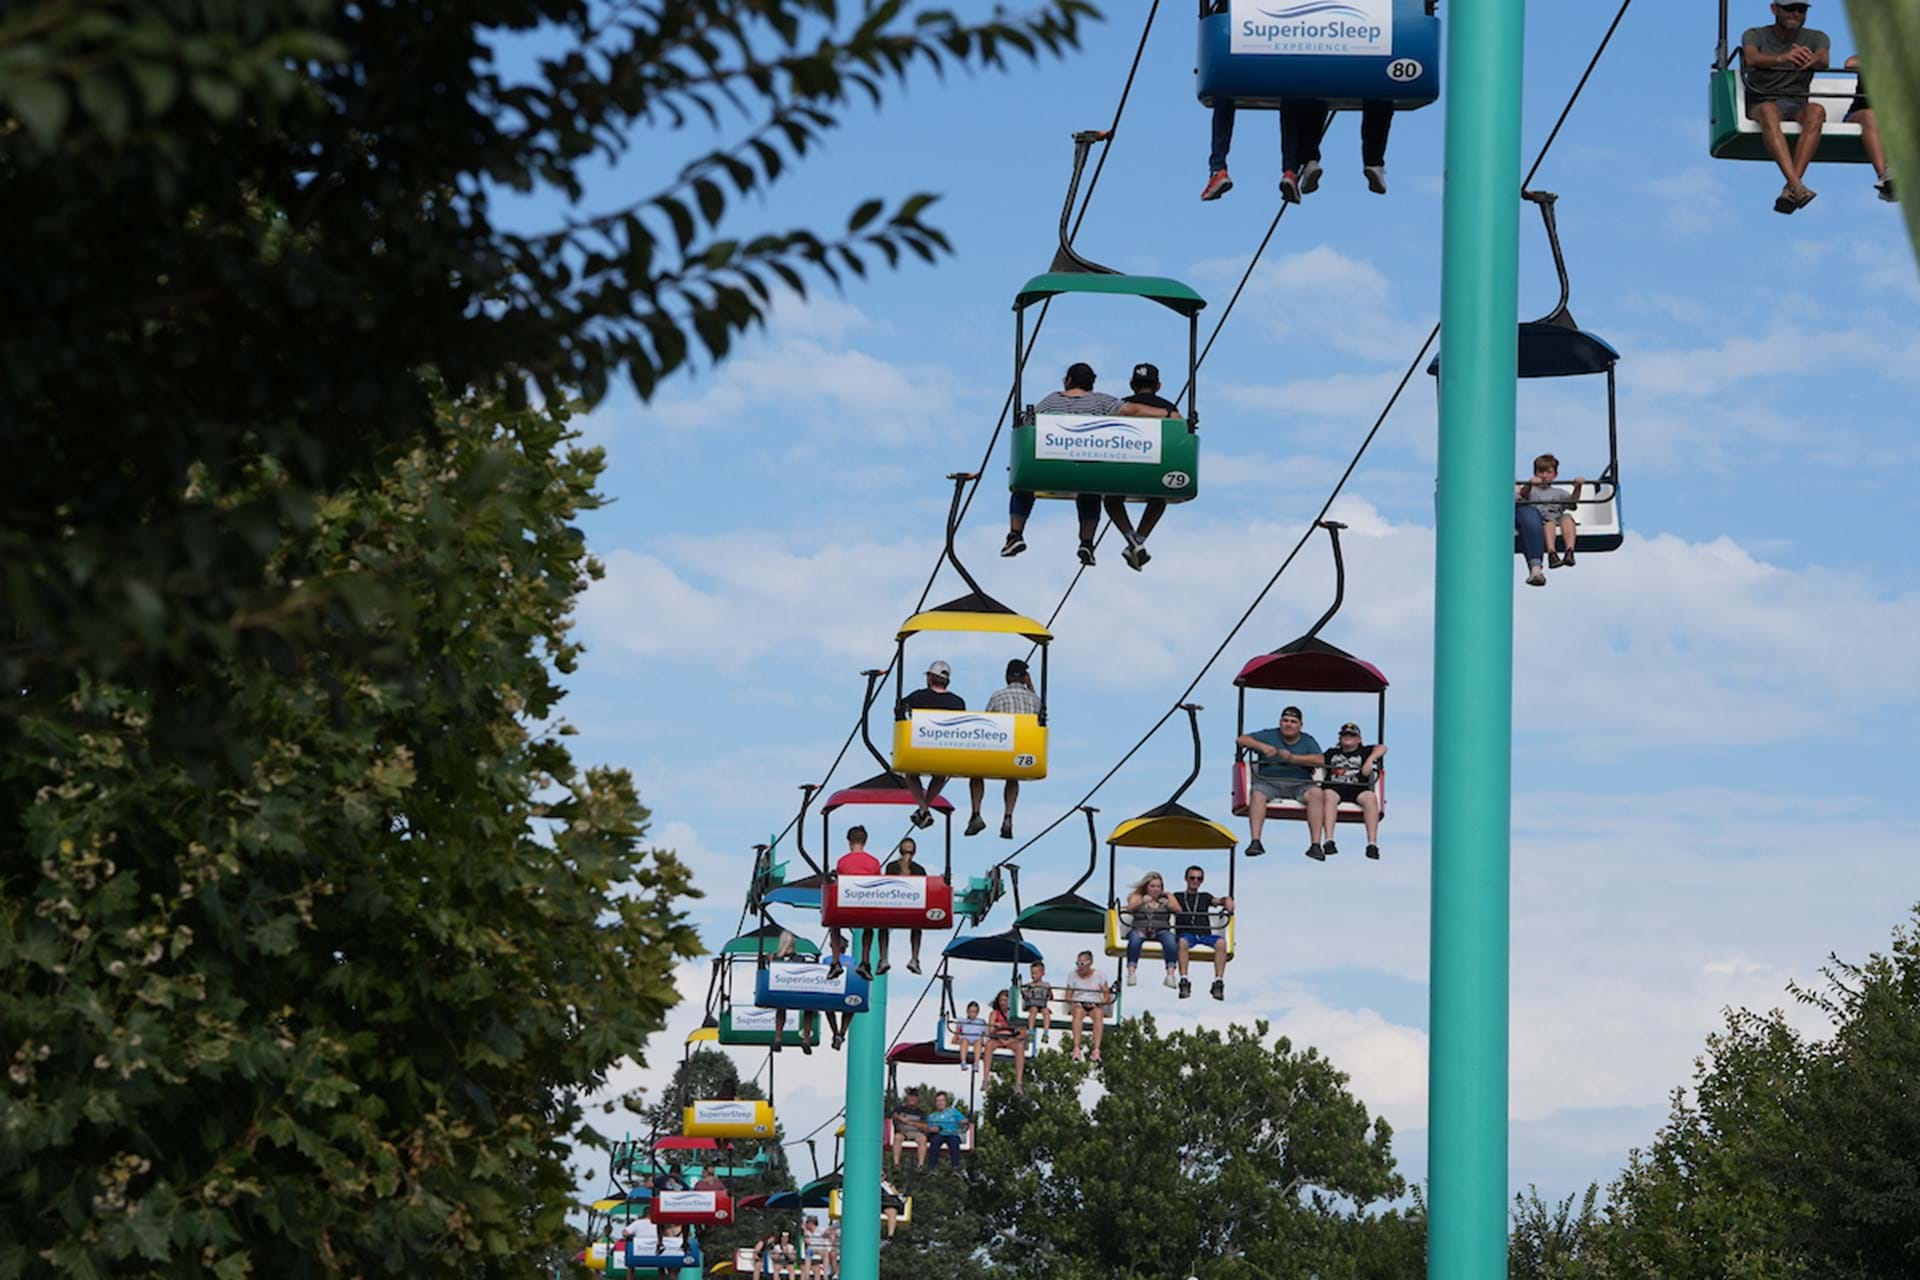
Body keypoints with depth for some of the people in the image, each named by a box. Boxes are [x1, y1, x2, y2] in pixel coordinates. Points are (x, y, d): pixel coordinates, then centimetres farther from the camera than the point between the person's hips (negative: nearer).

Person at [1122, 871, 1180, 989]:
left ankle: (1170, 974, -39)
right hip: (1140, 929, -1)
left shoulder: (1167, 897, 19)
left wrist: (1168, 904, -14)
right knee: (1135, 939, -35)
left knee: (1170, 940, -33)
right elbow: (1130, 907, -2)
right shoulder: (1137, 896, 17)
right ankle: (1131, 972, -40)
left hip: (1161, 930, 1)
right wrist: (1142, 901, -19)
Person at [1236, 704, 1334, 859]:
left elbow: (1320, 760, -4)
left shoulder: (1307, 741, 15)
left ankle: (1316, 845, -34)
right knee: (1257, 793, -33)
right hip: (1270, 782, 0)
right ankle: (1255, 842, -38)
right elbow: (1241, 740, 6)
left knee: (1317, 793, -31)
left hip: (1300, 784, 0)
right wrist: (1262, 746, -11)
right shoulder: (1269, 736, 15)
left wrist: (1292, 758, -14)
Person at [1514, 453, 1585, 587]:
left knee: (1567, 517, -32)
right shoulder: (1532, 490, 24)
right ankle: (1552, 553, -59)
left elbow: (1572, 501, 12)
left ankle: (1569, 551, -53)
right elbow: (1523, 494, -1)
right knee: (1549, 522, -36)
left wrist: (1578, 488, -8)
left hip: (1558, 516, 2)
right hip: (1540, 518, -2)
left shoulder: (1559, 492, 31)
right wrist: (1530, 485, -23)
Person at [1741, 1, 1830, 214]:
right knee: (1769, 111, -39)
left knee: (1816, 111, -34)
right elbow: (1751, 59, -18)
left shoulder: (1815, 38, 11)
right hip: (1762, 103, -2)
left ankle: (1790, 189, -45)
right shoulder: (1754, 35, 6)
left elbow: (1823, 61, -13)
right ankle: (1797, 186, -56)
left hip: (1798, 106, 2)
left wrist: (1812, 60, -40)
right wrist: (1781, 59, -41)